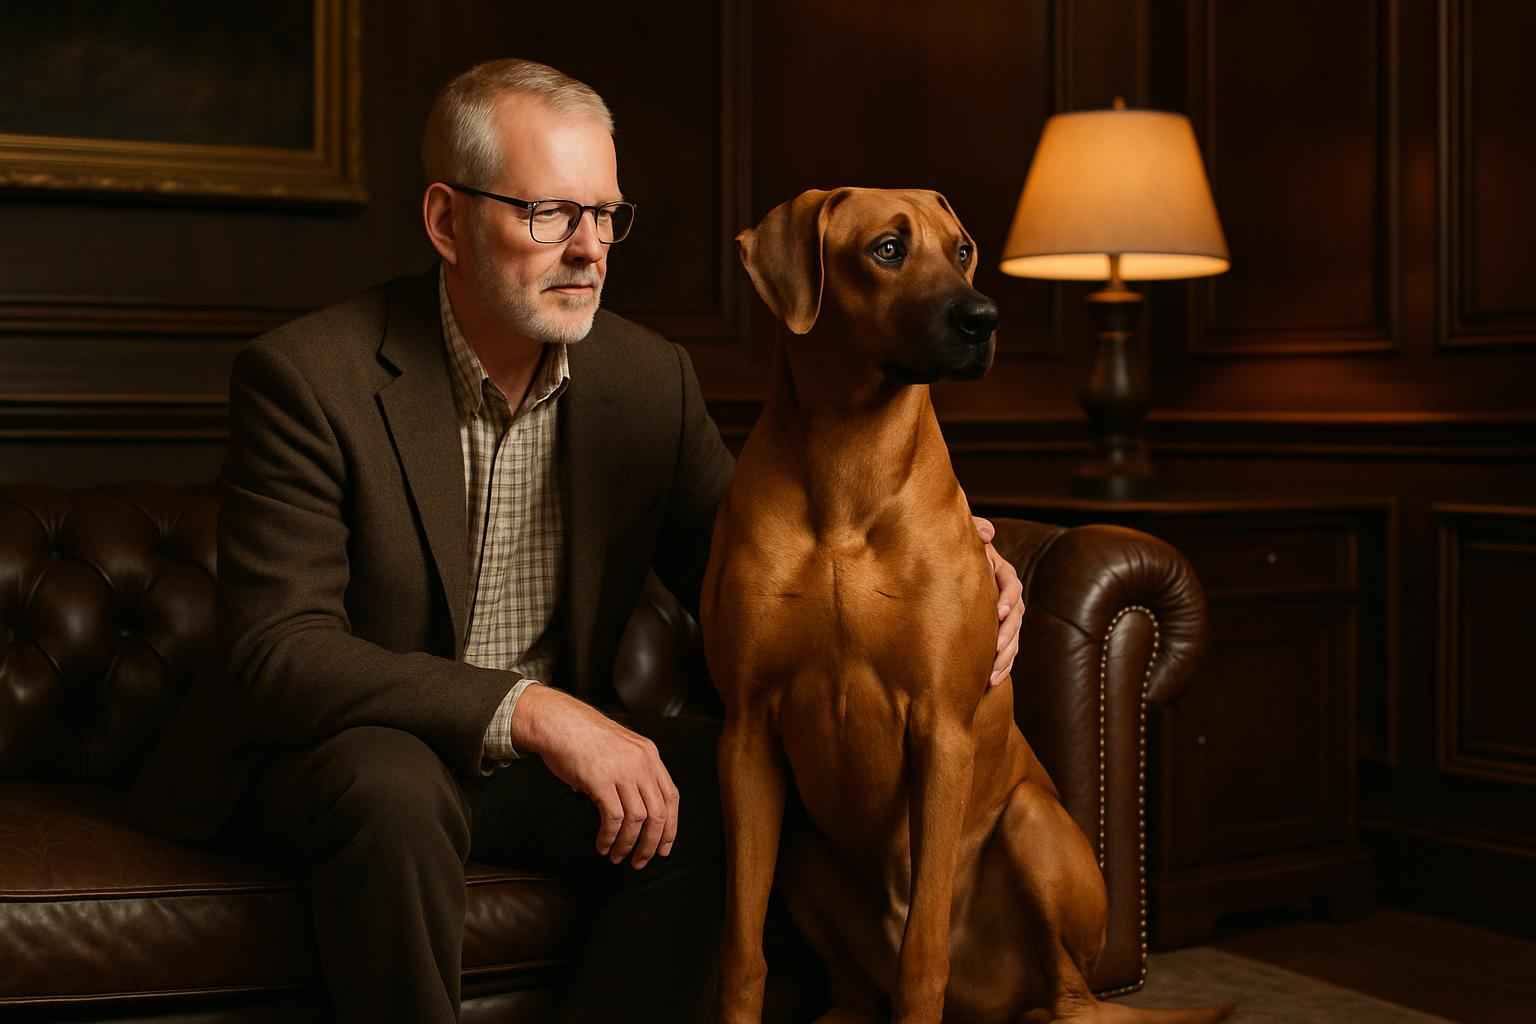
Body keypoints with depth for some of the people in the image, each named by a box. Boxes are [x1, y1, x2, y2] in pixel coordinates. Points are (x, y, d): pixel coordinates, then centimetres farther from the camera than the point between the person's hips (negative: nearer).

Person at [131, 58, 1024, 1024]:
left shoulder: (651, 378, -1)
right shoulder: (306, 378, -16)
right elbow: (275, 651, -22)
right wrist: (528, 710, -33)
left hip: (548, 753, 4)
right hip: (338, 750, -4)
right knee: (394, 784, -36)